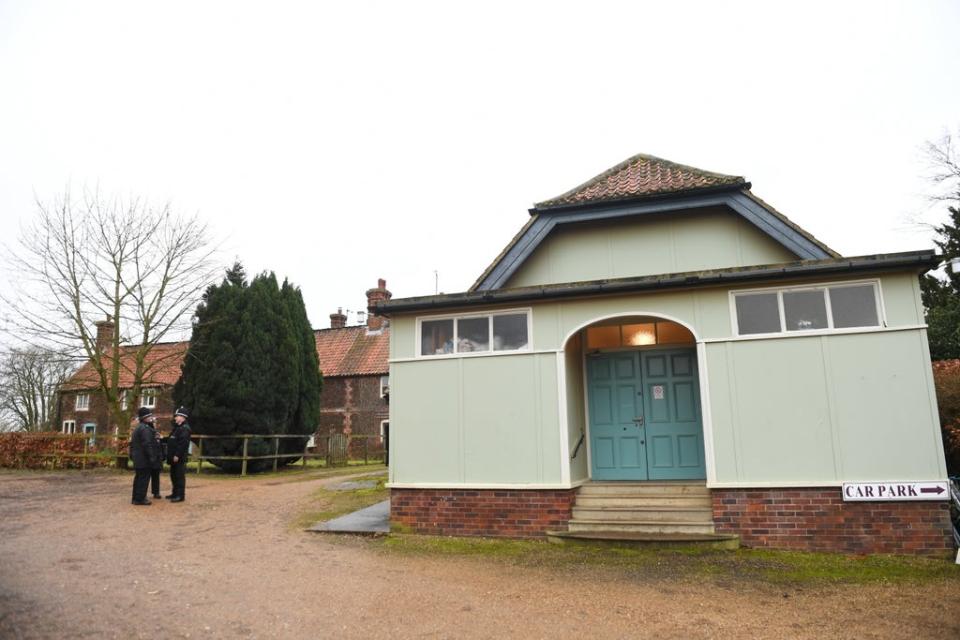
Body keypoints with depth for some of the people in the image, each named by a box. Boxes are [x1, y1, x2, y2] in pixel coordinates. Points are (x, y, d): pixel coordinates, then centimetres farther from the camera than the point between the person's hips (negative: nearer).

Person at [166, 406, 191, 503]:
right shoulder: (177, 428, 19)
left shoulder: (185, 428, -14)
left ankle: (180, 495, -4)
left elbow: (183, 443, -22)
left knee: (180, 476, -7)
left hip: (179, 457, -10)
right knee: (174, 475, 16)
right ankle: (175, 493, 26)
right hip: (174, 457, 10)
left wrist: (177, 455, -24)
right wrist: (170, 455, 16)